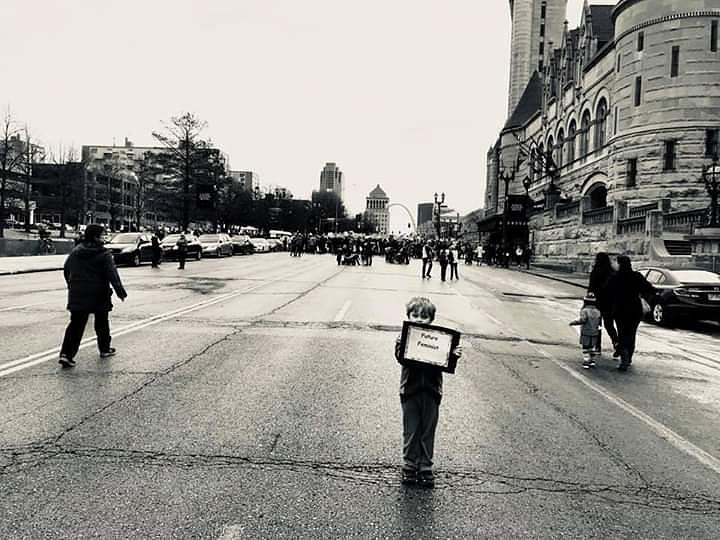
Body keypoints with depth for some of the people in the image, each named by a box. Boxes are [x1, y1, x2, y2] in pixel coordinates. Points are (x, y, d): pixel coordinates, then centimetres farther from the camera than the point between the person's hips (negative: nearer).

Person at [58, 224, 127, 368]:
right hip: (99, 296, -4)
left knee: (76, 324, 3)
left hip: (77, 296, 4)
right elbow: (112, 275, -16)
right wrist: (120, 291, -12)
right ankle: (105, 349, 27)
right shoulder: (104, 254, -11)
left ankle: (66, 354, -9)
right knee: (101, 324, 14)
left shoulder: (75, 251, 7)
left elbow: (66, 270, 16)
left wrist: (72, 287, 28)